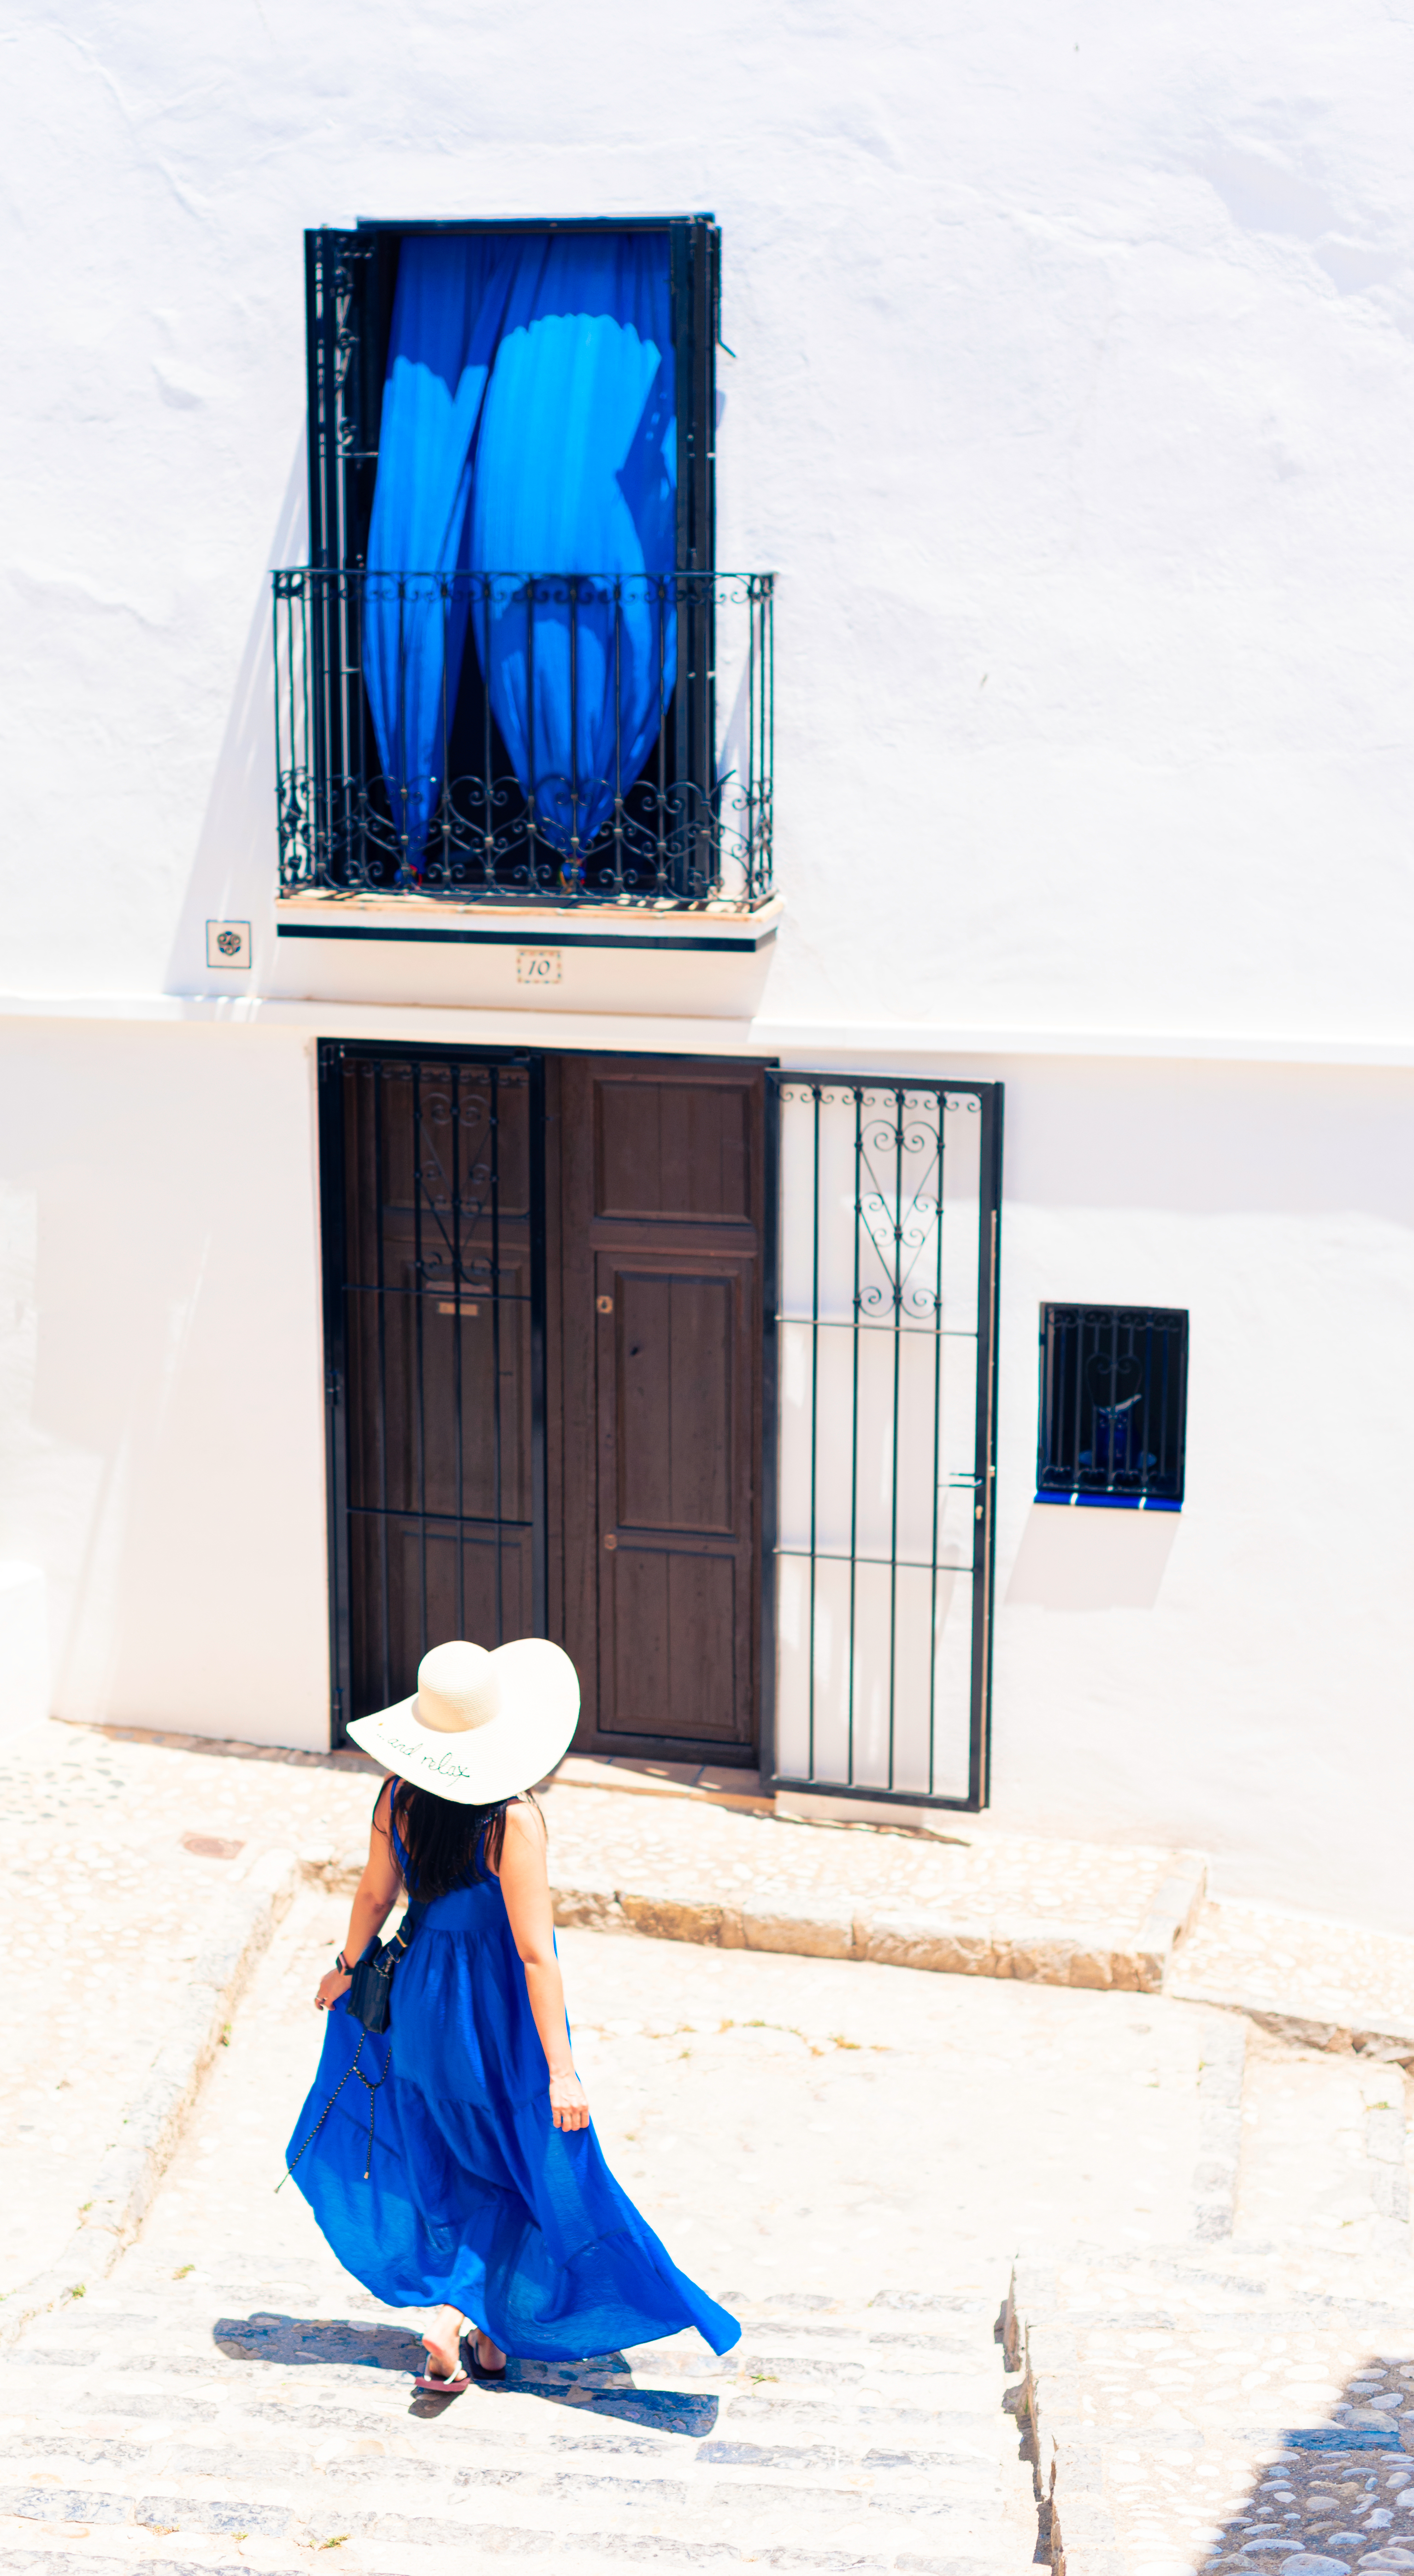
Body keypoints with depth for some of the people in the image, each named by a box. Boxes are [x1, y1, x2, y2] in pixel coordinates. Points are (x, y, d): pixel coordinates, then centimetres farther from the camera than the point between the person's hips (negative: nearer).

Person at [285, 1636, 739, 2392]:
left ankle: (446, 2306, 22)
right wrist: (561, 2069, -20)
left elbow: (375, 1894, 3)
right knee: (531, 2167, 14)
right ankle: (491, 2331, 13)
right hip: (498, 2012, -5)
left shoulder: (398, 1797, -11)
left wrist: (347, 1967, 23)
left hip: (419, 1990, 5)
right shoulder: (513, 1820, -26)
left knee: (443, 2165, 25)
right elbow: (534, 1952, -25)